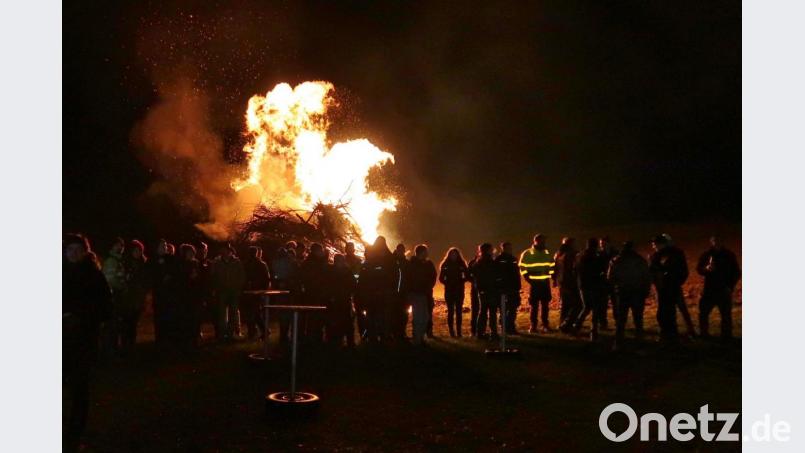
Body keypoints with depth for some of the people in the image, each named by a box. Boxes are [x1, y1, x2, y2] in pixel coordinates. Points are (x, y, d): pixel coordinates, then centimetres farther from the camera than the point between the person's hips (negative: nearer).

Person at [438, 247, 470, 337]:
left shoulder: (461, 264, 4)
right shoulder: (445, 265, 3)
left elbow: (467, 276, 6)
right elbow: (441, 278, 5)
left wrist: (461, 281, -7)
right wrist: (447, 283, -9)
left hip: (459, 291, 1)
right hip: (449, 291, -1)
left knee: (458, 311, 0)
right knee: (451, 311, -2)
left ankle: (459, 331, 4)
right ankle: (452, 332, 3)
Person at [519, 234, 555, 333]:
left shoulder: (547, 253, 11)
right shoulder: (527, 254, -3)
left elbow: (552, 266, 19)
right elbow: (522, 267, -3)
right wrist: (529, 279, -10)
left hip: (546, 283, 4)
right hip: (534, 283, -4)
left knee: (545, 305, 7)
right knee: (534, 305, -1)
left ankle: (545, 325, 15)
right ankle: (533, 326, 5)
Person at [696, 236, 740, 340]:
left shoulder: (729, 255, 2)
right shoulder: (706, 255, 4)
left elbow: (736, 272, 6)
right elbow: (699, 269, 1)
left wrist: (730, 286, -4)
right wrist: (706, 269, -21)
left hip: (724, 291, -1)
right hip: (709, 290, 2)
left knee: (726, 315, -1)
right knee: (703, 312, 2)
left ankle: (726, 336, 8)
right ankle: (704, 334, 15)